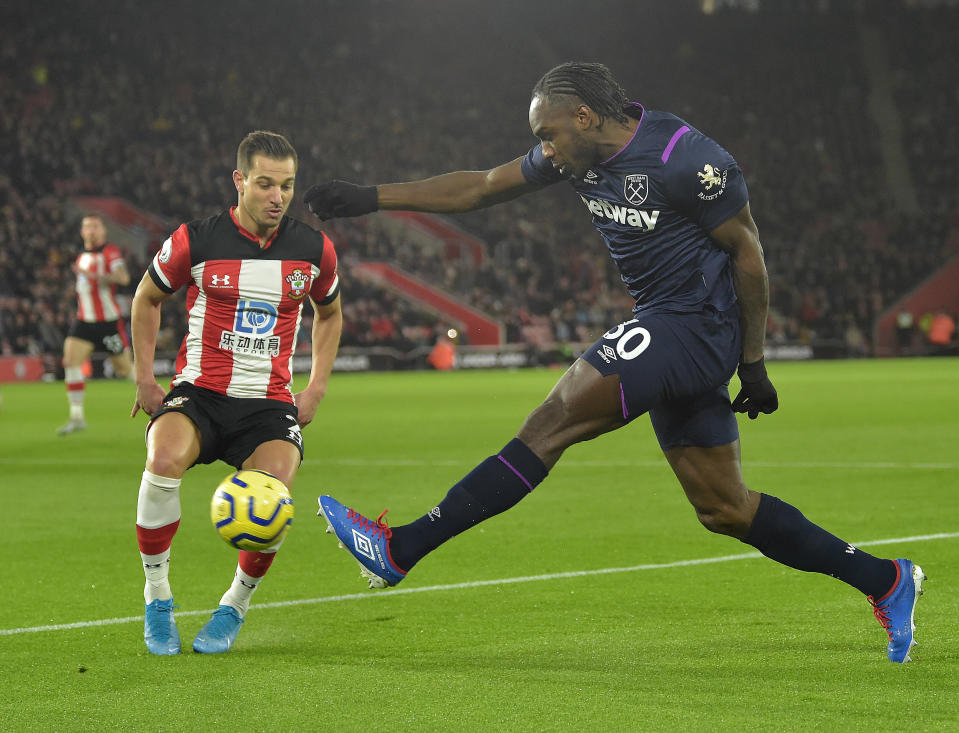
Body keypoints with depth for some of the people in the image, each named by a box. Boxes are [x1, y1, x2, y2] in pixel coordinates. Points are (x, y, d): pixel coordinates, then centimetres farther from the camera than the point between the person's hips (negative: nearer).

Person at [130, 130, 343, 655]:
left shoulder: (313, 249, 3)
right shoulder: (195, 240, -5)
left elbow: (329, 313, 23)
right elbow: (147, 298, 13)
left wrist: (316, 387, 12)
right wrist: (144, 377, 8)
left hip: (270, 403, 1)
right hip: (199, 392, -1)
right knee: (165, 458, -34)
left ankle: (234, 607, 2)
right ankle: (157, 600, -14)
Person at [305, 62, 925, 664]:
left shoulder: (687, 160, -18)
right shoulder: (580, 153, 6)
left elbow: (748, 254, -11)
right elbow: (480, 188, 15)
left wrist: (753, 364, -8)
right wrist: (371, 198, 12)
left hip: (695, 324, -9)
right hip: (662, 331, 9)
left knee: (551, 424, -15)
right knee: (723, 508, 8)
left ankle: (400, 551, -14)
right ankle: (886, 581, 16)